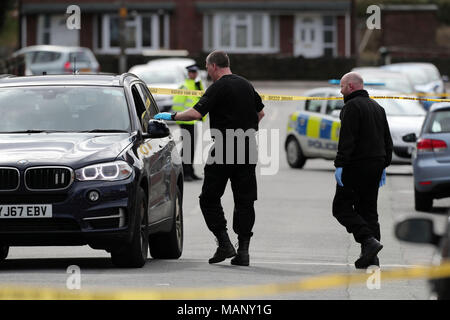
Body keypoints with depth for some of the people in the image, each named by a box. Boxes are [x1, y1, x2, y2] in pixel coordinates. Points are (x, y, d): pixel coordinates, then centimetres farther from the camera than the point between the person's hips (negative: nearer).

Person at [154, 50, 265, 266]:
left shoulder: (218, 88, -9)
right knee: (244, 200, 6)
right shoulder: (246, 85, 14)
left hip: (224, 150, -7)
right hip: (248, 151, 7)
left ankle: (224, 244, -6)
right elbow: (260, 112, 25)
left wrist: (172, 116, -6)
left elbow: (196, 113, -19)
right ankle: (243, 250, 2)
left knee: (209, 199, 3)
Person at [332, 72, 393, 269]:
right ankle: (370, 258, 5)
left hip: (357, 165, -8)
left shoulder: (352, 106, -10)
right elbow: (387, 141, 22)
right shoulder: (377, 107, 18)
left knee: (341, 206, -3)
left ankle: (368, 240, -19)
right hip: (376, 165, 8)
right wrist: (383, 165, 24)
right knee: (368, 209, 11)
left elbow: (347, 140, -19)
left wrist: (340, 165, -19)